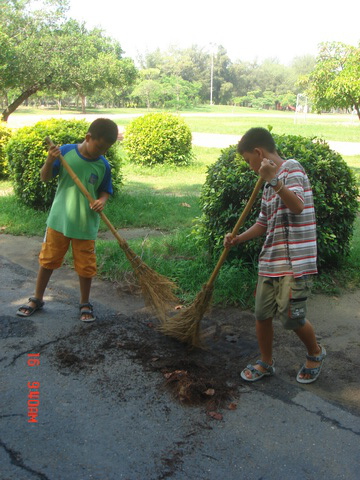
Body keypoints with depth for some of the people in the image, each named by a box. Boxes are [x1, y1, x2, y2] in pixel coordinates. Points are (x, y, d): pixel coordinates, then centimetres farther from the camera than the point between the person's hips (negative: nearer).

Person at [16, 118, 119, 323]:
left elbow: (105, 190, 4)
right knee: (48, 260, 14)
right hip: (59, 220, 0)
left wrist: (102, 201, -18)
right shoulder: (66, 152, -9)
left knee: (85, 266, 8)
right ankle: (37, 299, 33)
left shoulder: (103, 165, -6)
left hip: (86, 225, 0)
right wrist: (50, 160, -24)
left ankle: (85, 303, 29)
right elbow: (45, 177, -5)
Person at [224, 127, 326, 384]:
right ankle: (266, 363, 31)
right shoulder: (270, 183, 15)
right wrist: (237, 239, 11)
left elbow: (298, 207, -25)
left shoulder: (291, 168, -9)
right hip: (270, 262, 8)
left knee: (292, 318, 0)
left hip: (294, 263, -8)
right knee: (262, 315, 12)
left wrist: (274, 180, -34)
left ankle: (316, 353, 30)